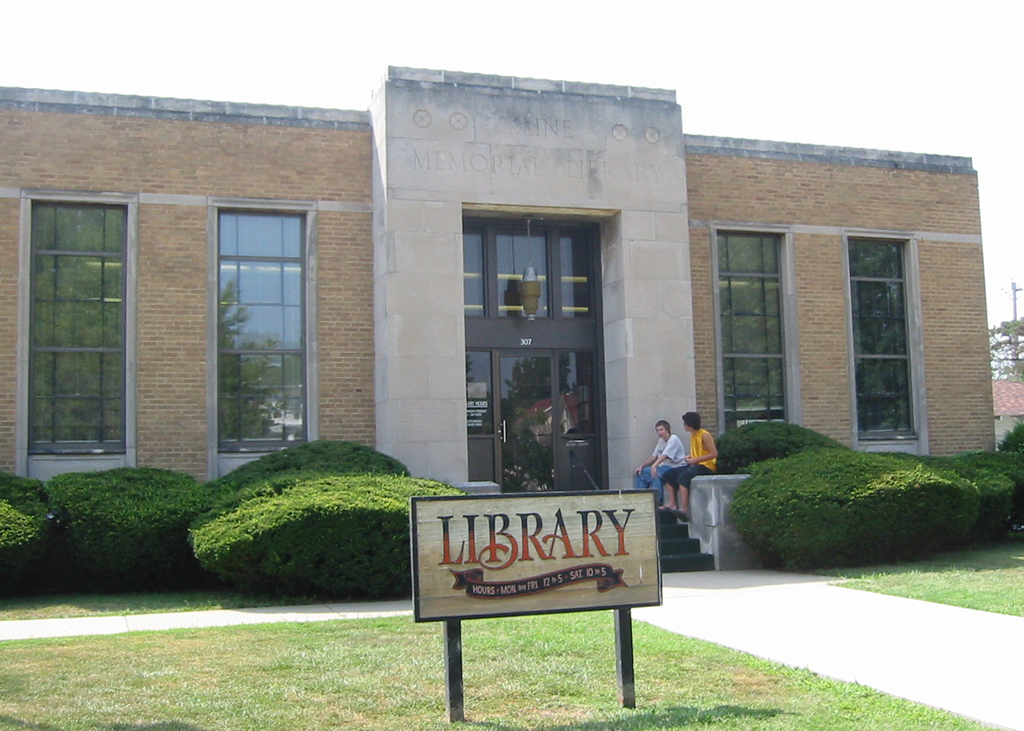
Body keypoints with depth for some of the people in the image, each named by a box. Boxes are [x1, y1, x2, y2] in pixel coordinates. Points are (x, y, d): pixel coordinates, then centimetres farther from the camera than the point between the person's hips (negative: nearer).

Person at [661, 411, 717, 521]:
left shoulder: (704, 435, -13)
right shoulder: (692, 435, 14)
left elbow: (714, 453, -19)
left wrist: (695, 460, -20)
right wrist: (689, 458, 5)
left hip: (706, 467, -10)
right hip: (695, 465, 10)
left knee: (683, 476, -33)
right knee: (669, 475, 2)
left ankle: (684, 508, -37)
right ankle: (672, 503, -5)